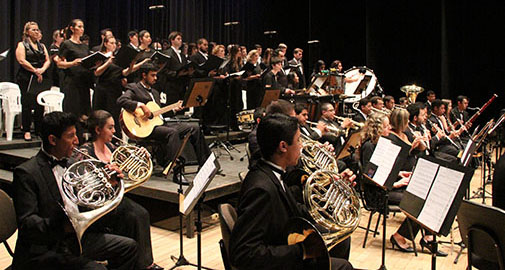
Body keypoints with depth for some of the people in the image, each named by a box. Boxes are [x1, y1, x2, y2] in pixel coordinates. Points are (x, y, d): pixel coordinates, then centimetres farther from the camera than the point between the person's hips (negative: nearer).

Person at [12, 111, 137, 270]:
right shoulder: (26, 173, -15)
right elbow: (26, 223, -21)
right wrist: (62, 226, -38)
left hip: (75, 238, 8)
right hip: (43, 249, -7)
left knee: (128, 246, 5)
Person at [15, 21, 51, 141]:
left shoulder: (42, 46, 19)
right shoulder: (22, 45, 3)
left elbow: (48, 60, 11)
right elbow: (22, 61, -9)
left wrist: (42, 69, -9)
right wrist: (35, 71, -13)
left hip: (41, 78, 5)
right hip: (27, 79, -4)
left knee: (40, 104, 3)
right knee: (27, 104, -3)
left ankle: (39, 130, 11)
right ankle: (26, 131, 2)